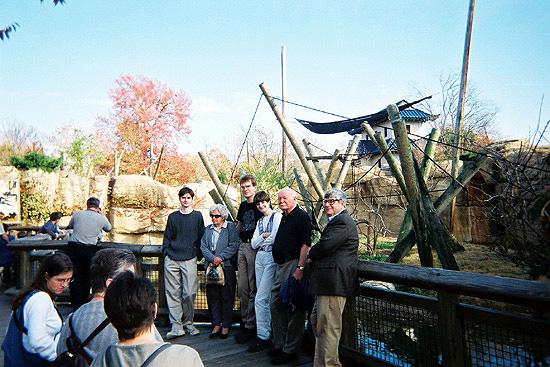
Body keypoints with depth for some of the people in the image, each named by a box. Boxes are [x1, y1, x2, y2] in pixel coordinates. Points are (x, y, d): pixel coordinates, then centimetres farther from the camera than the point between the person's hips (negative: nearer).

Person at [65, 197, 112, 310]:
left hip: (73, 248, 0)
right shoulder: (101, 218, 1)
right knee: (87, 277, 15)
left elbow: (70, 226, 21)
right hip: (90, 250, 0)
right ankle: (84, 302, 24)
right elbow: (108, 228, 20)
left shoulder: (77, 214, 3)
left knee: (75, 276, 9)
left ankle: (76, 304, 14)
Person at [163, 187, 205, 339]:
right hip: (172, 260, 2)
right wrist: (166, 253, 6)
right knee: (173, 293, 0)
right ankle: (176, 325, 7)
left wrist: (198, 255, 5)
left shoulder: (197, 216, 9)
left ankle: (188, 323, 13)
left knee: (189, 293, -4)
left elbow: (201, 238, 11)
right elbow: (167, 238, 16)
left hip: (189, 260, -2)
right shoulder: (172, 217, 14)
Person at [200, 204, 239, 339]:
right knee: (213, 296, 6)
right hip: (211, 267, 4)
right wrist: (212, 258, -11)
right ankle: (216, 325, 18)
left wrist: (220, 257, -15)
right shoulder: (208, 229, 15)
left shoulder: (230, 227, 3)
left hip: (226, 266, -4)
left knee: (226, 296, 0)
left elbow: (233, 246, -5)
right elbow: (203, 247, 6)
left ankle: (226, 326, 11)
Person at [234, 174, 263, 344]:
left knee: (253, 288, -4)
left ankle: (251, 326, 5)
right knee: (242, 288, 11)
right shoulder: (243, 205, 17)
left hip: (255, 247, -7)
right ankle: (244, 322, 22)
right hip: (243, 246, 7)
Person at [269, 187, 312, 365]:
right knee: (275, 305, 14)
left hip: (294, 265, -9)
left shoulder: (301, 217, -10)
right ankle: (279, 344, 29)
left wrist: (300, 268, -24)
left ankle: (290, 350, 13)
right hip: (281, 267, 9)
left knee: (294, 309, 0)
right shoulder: (284, 217, 17)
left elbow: (305, 245, -18)